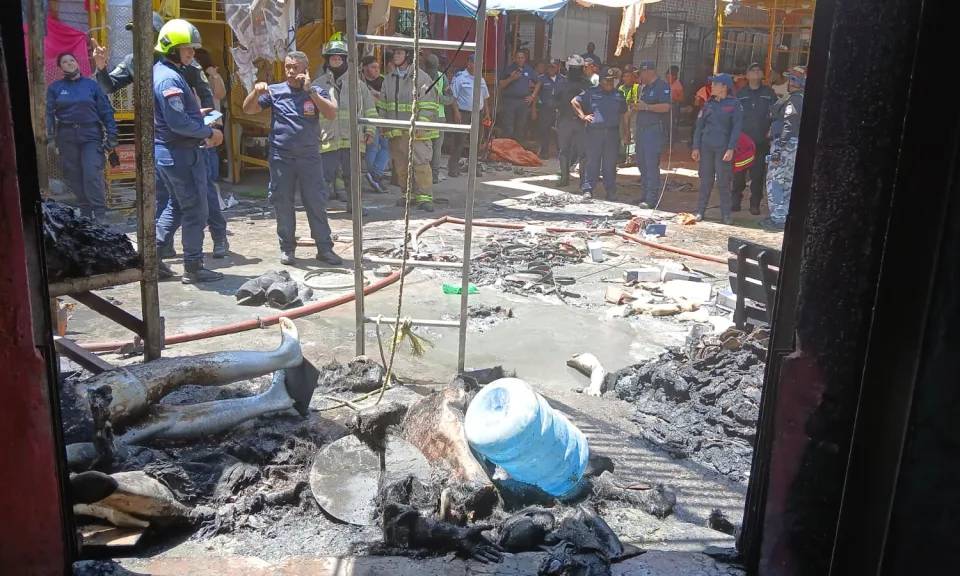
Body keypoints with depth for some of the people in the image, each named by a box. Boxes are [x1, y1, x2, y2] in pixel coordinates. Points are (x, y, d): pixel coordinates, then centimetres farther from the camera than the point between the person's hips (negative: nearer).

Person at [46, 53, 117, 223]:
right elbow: (49, 113, 4)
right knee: (74, 176, 5)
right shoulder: (55, 88, 8)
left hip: (91, 135, -2)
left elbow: (106, 111, 4)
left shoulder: (91, 85, 6)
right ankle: (85, 212, 14)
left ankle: (100, 214, -10)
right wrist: (49, 138, -7)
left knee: (92, 175, -13)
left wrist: (111, 135, -3)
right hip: (67, 137, 2)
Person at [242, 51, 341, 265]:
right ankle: (287, 248, 18)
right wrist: (256, 91, -15)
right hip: (281, 157, 1)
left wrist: (310, 90, -16)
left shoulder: (316, 92, 4)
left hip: (309, 157, -1)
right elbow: (248, 109, 4)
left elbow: (331, 114, -12)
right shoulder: (275, 91, 5)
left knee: (317, 203, 1)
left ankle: (325, 248, 9)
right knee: (283, 204, 6)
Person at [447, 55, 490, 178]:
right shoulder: (459, 77, -6)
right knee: (458, 141, -6)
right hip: (463, 113, -6)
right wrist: (456, 112, -17)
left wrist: (487, 113, 16)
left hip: (477, 113, 6)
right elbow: (453, 96, -10)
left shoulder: (481, 79, 14)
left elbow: (485, 97, 20)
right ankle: (453, 167, -1)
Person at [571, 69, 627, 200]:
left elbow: (624, 113, 23)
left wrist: (625, 132, 17)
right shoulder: (592, 93, 8)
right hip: (594, 131, -2)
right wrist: (582, 116, 2)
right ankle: (587, 189, 2)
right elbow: (574, 102, 11)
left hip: (613, 132, 2)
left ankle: (611, 191, 9)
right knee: (592, 161, -2)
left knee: (610, 163, 3)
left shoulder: (618, 95, 16)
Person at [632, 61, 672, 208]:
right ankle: (645, 195, 21)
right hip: (641, 129, 9)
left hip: (654, 129, -9)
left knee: (651, 165, -11)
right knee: (641, 163, 12)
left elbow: (666, 107, -18)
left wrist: (646, 107, -19)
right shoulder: (644, 87, 20)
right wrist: (636, 107, 8)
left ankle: (652, 199, -10)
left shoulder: (662, 86, -8)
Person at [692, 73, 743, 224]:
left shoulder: (734, 104, -2)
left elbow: (736, 128, -6)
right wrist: (696, 147, 4)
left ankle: (726, 213, 8)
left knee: (724, 181, 0)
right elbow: (699, 125, 10)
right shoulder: (709, 104, 10)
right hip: (706, 146, 4)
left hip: (723, 148, -3)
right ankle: (700, 211, 14)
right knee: (705, 180, 7)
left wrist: (731, 149, -13)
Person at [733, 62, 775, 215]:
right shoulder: (740, 94, 7)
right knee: (739, 173, 1)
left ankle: (755, 204, 10)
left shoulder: (769, 94, 7)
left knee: (758, 174, 2)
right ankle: (735, 201, 12)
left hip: (761, 142, 0)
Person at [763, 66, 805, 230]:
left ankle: (778, 219, -7)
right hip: (799, 145, 10)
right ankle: (787, 216, 21)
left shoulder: (794, 99, -14)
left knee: (775, 181, -5)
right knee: (788, 182, 16)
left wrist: (778, 149, -23)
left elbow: (788, 126, -21)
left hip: (786, 144, -10)